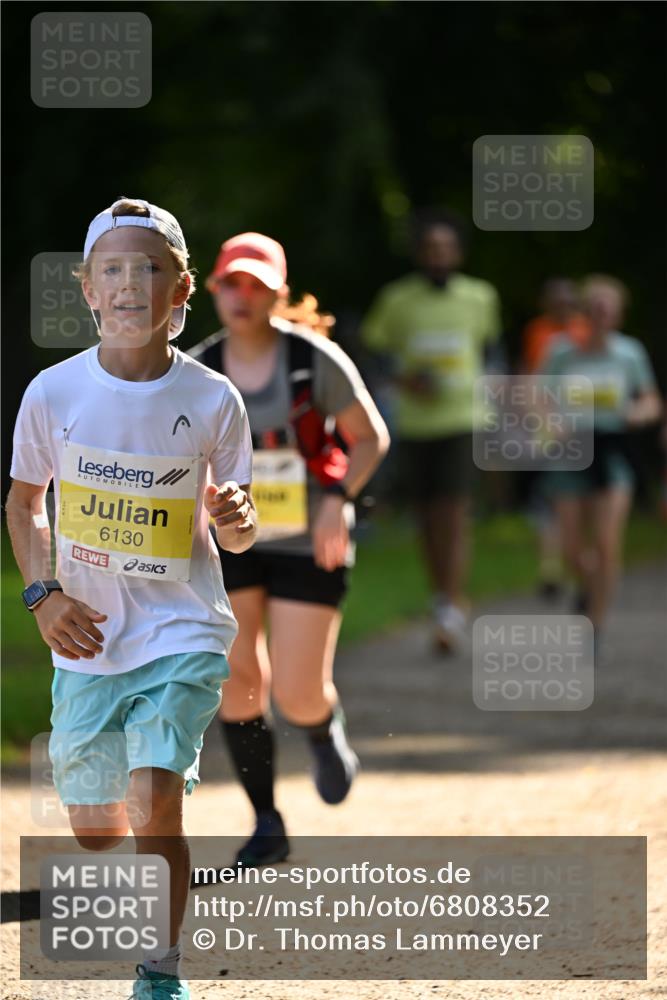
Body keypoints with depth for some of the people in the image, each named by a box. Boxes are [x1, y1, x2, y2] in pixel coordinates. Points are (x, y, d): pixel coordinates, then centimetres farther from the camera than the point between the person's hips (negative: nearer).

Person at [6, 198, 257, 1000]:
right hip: (87, 640, 2)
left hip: (183, 632, -2)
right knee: (96, 831, 12)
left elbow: (235, 535, 4)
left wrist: (238, 518, -20)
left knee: (154, 798, -22)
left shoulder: (212, 401, -9)